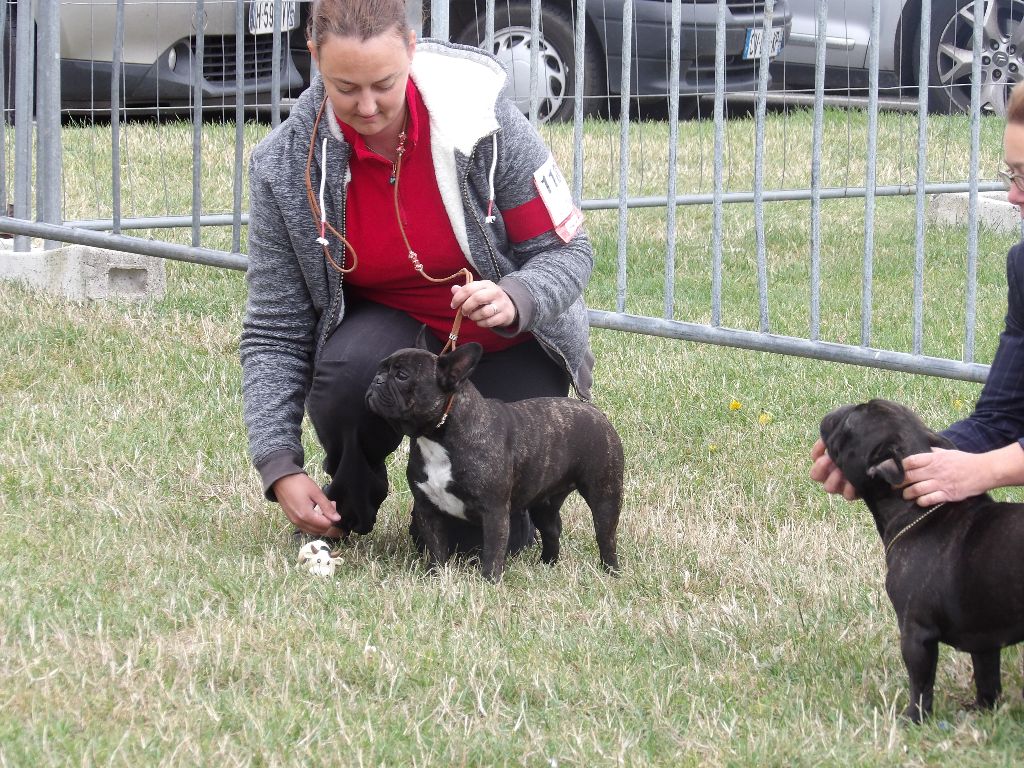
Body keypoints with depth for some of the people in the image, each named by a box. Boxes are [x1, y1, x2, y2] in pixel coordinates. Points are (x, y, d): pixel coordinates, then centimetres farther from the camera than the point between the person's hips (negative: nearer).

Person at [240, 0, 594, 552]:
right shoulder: (285, 164, -19)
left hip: (508, 341, -1)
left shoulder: (482, 118, -23)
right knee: (349, 370, -35)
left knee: (483, 538, -14)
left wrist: (513, 299, -37)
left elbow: (567, 251, -14)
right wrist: (280, 470, -25)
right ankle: (346, 511, -3)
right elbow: (274, 330, -14)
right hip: (388, 326, 1)